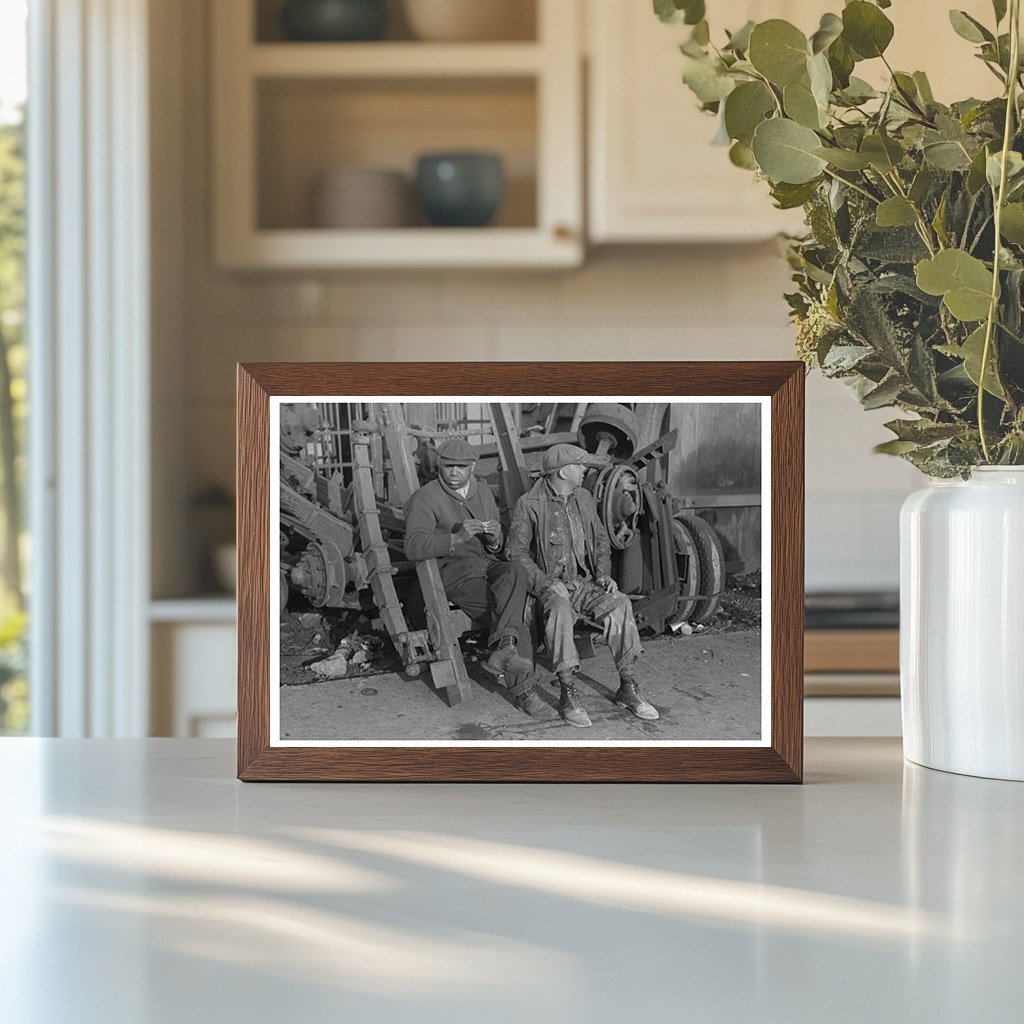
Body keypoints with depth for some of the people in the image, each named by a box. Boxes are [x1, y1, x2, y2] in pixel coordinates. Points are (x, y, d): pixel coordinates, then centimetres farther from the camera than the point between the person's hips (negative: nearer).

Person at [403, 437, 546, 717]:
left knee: (514, 573, -32)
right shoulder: (425, 499, -1)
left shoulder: (483, 492, 18)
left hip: (489, 564, 5)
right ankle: (523, 688, -32)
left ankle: (502, 650, -38)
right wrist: (457, 538, -29)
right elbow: (414, 547, -16)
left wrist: (494, 538, -5)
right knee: (516, 612, -29)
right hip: (454, 570, -5)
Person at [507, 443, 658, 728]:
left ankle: (628, 688, -19)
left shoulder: (583, 498, 12)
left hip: (583, 582, 5)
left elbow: (600, 539, 21)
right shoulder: (529, 504, -7)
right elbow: (517, 553, -9)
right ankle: (568, 695, -35)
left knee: (619, 604, -23)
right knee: (560, 609, -38)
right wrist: (547, 582, -21)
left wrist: (603, 574, 3)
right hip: (547, 584, -5)